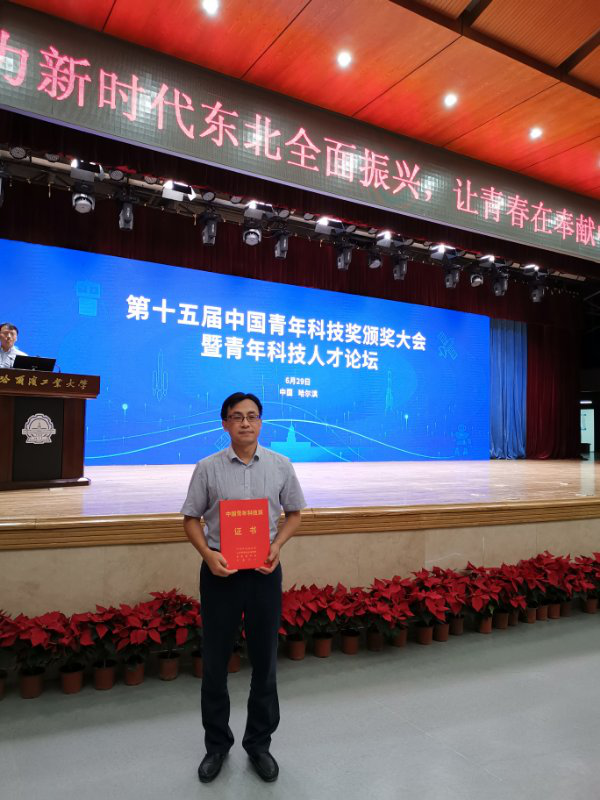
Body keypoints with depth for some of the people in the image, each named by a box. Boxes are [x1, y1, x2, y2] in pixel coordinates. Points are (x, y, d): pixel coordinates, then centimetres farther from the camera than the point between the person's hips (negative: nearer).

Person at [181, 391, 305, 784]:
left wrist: (276, 547, -9)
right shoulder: (208, 468, -5)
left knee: (264, 661, 12)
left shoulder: (281, 466, -2)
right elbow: (191, 519, 2)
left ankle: (259, 743, 33)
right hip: (220, 572, -1)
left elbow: (294, 513, 8)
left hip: (264, 571, 1)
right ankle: (217, 744, 32)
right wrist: (209, 555, -13)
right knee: (215, 662, 11)